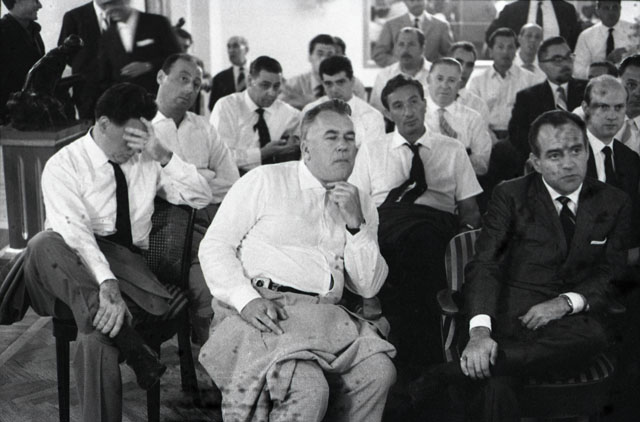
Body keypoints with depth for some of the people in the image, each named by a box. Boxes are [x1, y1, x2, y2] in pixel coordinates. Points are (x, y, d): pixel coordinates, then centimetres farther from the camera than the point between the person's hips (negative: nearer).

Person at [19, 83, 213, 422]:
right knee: (44, 244, -39)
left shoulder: (147, 161, 13)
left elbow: (201, 198, 7)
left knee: (98, 332, -35)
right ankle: (131, 345, -41)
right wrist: (106, 283, -35)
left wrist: (162, 156, -9)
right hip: (78, 270, -1)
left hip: (130, 267, 1)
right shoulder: (64, 165, -2)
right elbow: (73, 231, -18)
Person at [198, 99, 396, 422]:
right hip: (262, 309, -4)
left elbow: (368, 287, 10)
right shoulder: (264, 182, 5)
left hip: (326, 316, 5)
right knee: (308, 388, -30)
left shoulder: (361, 203, 17)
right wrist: (246, 299, -15)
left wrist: (356, 224, -3)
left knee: (379, 371, -23)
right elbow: (214, 245, 0)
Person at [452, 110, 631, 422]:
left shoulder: (614, 203, 14)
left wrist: (566, 302, -13)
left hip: (573, 323, 3)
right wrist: (480, 329, -22)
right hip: (512, 317, -2)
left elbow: (613, 273, 9)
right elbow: (485, 264, -4)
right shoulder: (510, 195, 6)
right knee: (491, 388, -38)